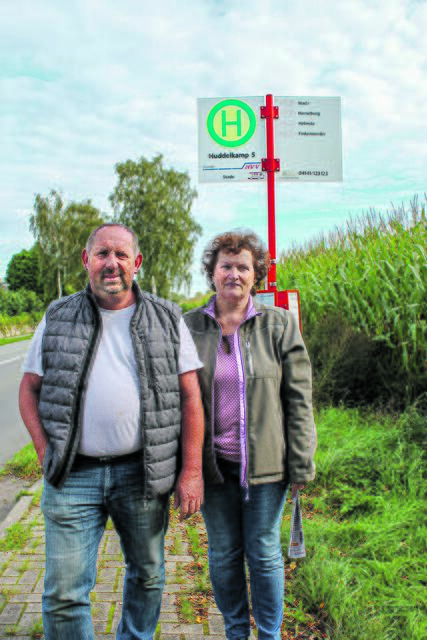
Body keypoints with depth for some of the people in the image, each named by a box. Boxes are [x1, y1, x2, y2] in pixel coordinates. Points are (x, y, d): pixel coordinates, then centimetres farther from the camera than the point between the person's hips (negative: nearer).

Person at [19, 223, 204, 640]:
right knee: (64, 592, 4)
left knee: (147, 574, 17)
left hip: (142, 473, 1)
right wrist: (46, 454, -3)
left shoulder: (166, 320, 3)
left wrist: (191, 471, -4)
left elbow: (190, 396, 1)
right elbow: (29, 389, 9)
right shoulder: (58, 319, 6)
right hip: (72, 476, 0)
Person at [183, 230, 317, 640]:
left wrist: (302, 463, -4)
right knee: (223, 553, 14)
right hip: (212, 463, 2)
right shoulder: (189, 326, 2)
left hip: (265, 462, -1)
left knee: (264, 553, 10)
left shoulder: (279, 325, -2)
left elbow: (298, 398, -1)